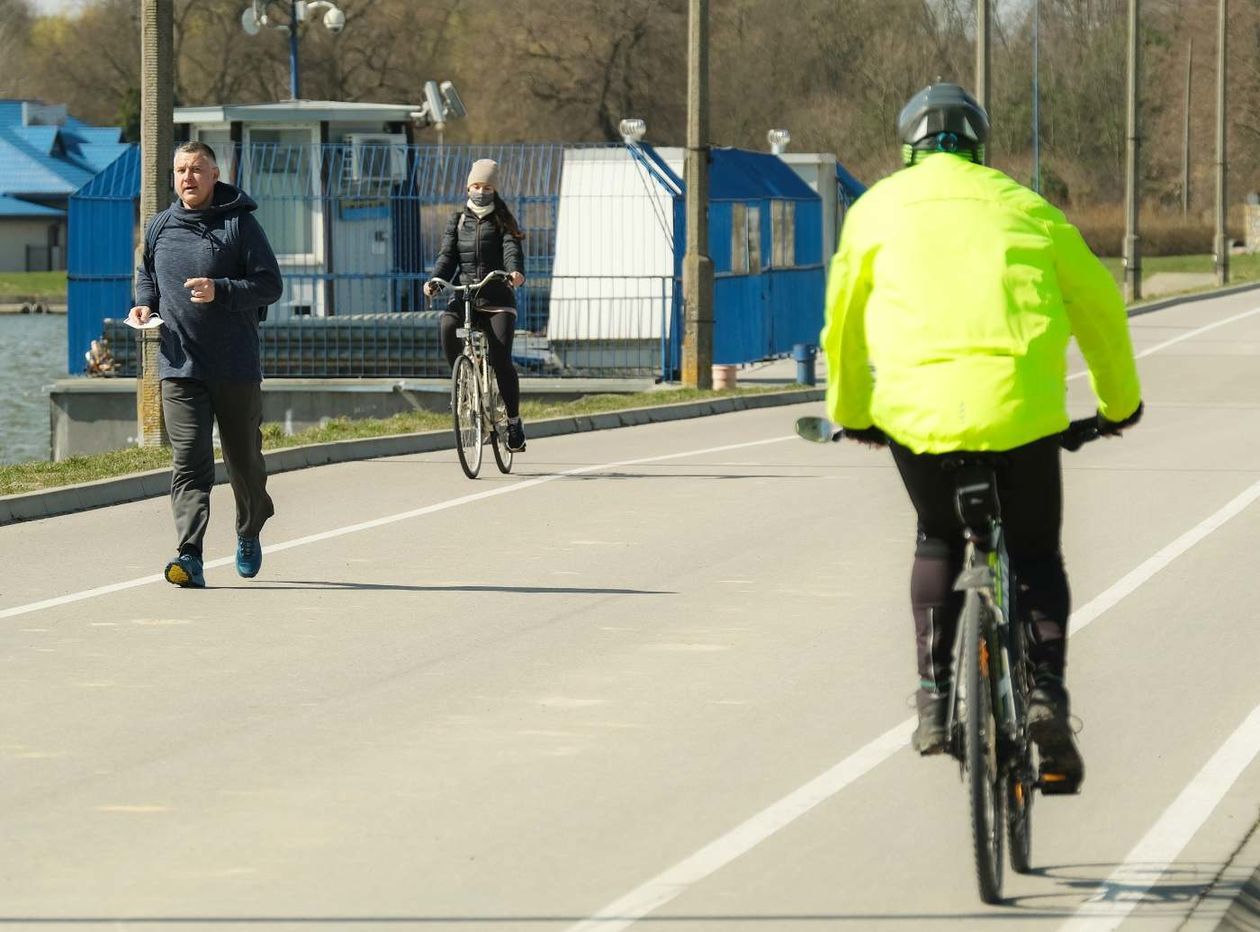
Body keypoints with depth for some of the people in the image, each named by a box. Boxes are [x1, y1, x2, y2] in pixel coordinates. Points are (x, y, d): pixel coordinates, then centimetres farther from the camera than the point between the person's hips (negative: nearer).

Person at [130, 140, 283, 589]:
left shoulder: (240, 224, -4)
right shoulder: (159, 227, 9)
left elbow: (270, 284, -6)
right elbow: (146, 275, 26)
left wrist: (221, 291, -20)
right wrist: (145, 305, 5)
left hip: (237, 367, -2)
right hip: (179, 366, 2)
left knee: (244, 459, 11)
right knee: (189, 460, -11)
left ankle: (249, 533, 38)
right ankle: (190, 556, -19)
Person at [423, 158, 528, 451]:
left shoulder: (503, 222, 7)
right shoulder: (458, 221, 14)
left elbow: (512, 250, -10)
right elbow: (447, 255, 5)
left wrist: (515, 272, -34)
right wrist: (435, 281, -15)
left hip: (497, 298, -2)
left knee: (501, 360, -13)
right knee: (447, 325, -32)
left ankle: (514, 421, 1)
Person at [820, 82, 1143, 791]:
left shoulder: (880, 207, 17)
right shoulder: (1024, 207, 20)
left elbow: (844, 318, 21)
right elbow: (1099, 305, 25)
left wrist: (850, 411, 37)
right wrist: (1120, 402, 40)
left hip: (916, 402, 0)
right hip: (1022, 405, 0)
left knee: (939, 541, 26)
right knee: (1036, 554, 17)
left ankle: (935, 698, 16)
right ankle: (1046, 693, -5)